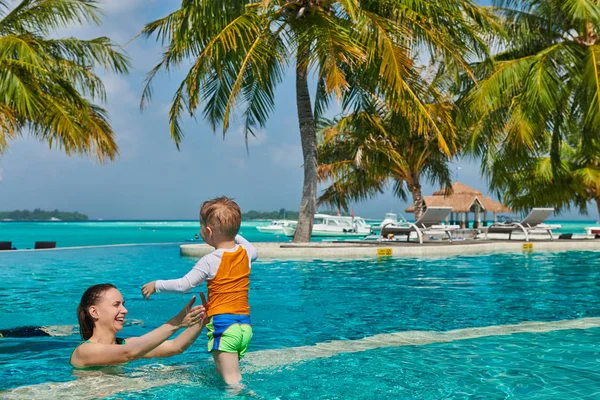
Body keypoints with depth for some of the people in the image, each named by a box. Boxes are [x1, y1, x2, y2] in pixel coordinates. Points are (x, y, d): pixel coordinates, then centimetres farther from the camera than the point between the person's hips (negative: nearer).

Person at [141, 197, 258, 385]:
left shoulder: (210, 261, -11)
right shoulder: (245, 252, 7)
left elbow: (183, 285, -10)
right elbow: (254, 252, 33)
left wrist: (156, 285, 4)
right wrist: (235, 235, 33)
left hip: (222, 324, -6)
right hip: (245, 324, 7)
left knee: (231, 381, -4)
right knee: (233, 376, 18)